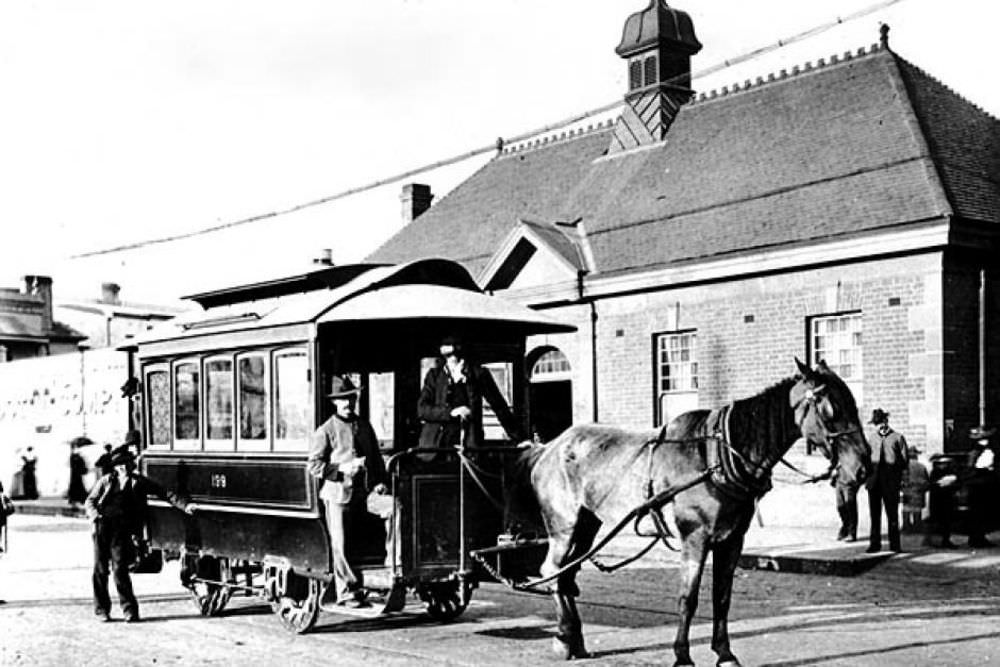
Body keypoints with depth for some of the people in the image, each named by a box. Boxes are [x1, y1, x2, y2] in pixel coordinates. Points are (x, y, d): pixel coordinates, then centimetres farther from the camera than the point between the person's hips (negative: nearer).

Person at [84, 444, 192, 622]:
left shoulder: (139, 482, 12)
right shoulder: (106, 481, 14)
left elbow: (165, 494, 8)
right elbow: (89, 501, 14)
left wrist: (184, 506, -1)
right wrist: (95, 516, -6)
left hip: (122, 529, -1)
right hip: (102, 527, 2)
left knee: (119, 568, -10)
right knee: (100, 569, 4)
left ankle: (129, 609, -4)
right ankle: (101, 609, 15)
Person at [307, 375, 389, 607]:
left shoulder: (365, 427, 14)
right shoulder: (326, 430, -3)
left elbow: (376, 458, 20)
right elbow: (313, 465, -7)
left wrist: (380, 481, 4)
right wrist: (342, 468, -17)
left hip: (360, 493, 6)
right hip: (337, 494, -6)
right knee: (340, 545, -5)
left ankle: (334, 589, 20)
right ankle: (347, 592, 1)